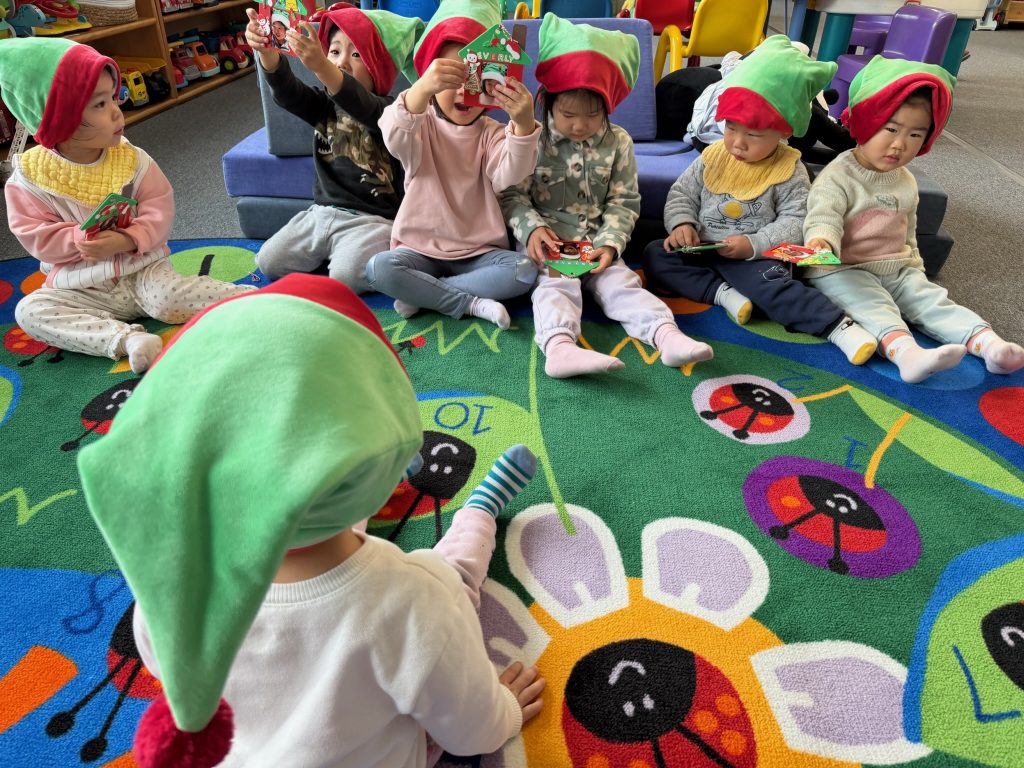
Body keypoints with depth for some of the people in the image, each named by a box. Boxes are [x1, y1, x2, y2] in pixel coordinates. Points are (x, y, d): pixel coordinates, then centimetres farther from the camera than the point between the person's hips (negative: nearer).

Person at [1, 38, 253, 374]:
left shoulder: (131, 158, -4)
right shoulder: (30, 174, -6)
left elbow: (160, 206, -7)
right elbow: (34, 233, -5)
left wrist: (129, 240, -23)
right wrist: (78, 240, -24)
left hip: (142, 270, -1)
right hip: (81, 288, 2)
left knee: (169, 300, -30)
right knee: (29, 310, -19)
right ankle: (127, 338, -37)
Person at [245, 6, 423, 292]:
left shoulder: (386, 110, -9)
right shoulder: (325, 105, 10)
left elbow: (358, 105, -32)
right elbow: (286, 90, -7)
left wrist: (320, 66, -49)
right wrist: (266, 52, -29)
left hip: (372, 219, -6)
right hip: (322, 211, 6)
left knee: (345, 278, -28)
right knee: (268, 262, -1)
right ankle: (327, 252, 20)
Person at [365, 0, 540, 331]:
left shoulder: (492, 133, 2)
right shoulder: (421, 124, -2)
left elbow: (508, 176, -20)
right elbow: (395, 140, -28)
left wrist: (524, 125, -39)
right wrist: (420, 90, -47)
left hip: (479, 251, 1)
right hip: (420, 248, -1)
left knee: (525, 270, -25)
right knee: (379, 268, -29)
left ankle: (422, 294, -16)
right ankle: (471, 303, -18)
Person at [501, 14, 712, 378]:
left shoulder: (618, 142, 4)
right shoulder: (533, 140, -3)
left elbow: (624, 203, 4)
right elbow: (513, 195, -2)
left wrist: (609, 243, -12)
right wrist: (531, 227, -21)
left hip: (597, 247, 3)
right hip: (548, 247, -3)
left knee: (622, 285, -15)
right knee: (556, 287, -26)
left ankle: (668, 336, -33)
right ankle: (559, 347, -50)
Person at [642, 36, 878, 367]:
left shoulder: (789, 170, -5)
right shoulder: (713, 157, 5)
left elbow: (796, 221, -9)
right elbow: (681, 193, 9)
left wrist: (753, 245, -24)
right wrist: (682, 224, -14)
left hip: (755, 257, -4)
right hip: (702, 249, 5)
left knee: (772, 284, -33)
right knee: (655, 254, -15)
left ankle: (840, 326, -33)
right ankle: (723, 293, -25)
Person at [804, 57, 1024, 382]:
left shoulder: (906, 182, 15)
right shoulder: (838, 176, -10)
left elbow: (908, 233, 26)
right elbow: (823, 218, -23)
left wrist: (913, 266, 22)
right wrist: (822, 240, -44)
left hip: (897, 270, 8)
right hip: (842, 271, -7)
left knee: (933, 300, -9)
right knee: (873, 305, -32)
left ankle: (989, 344, -21)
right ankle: (906, 352, -53)